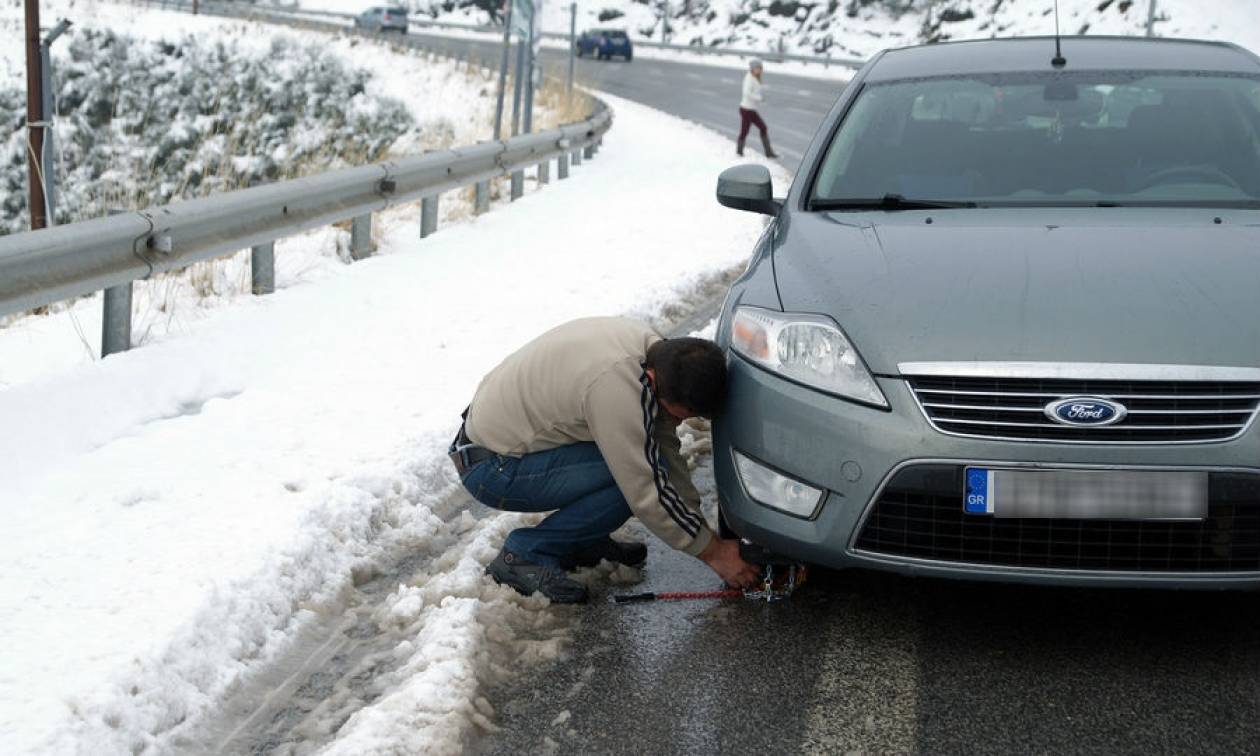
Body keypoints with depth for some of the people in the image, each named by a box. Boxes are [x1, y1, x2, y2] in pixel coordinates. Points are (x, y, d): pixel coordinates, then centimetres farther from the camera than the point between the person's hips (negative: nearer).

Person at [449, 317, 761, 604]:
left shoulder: (649, 346, -4)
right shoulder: (617, 386, -32)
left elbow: (666, 447, 5)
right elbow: (647, 494, -26)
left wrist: (700, 526, 2)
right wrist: (713, 552, -15)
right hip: (491, 469, -9)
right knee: (634, 474, -22)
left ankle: (584, 540, 13)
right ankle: (525, 555, -10)